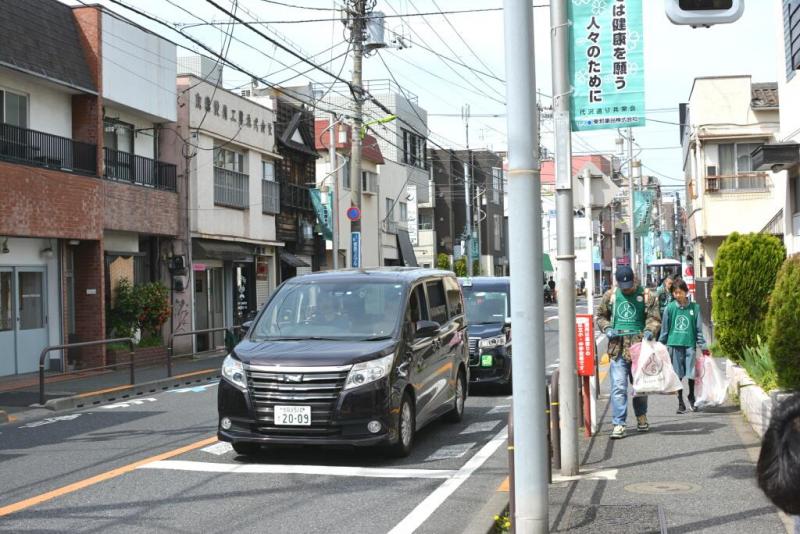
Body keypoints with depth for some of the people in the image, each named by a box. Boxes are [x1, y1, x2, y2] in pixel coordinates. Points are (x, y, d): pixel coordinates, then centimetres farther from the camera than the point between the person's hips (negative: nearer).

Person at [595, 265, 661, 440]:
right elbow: (600, 315, 16)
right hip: (618, 347, 0)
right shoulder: (610, 295, 6)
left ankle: (641, 417, 34)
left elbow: (654, 318, 2)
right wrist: (607, 328, -2)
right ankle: (618, 424, -5)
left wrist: (649, 331, -18)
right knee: (618, 386, -7)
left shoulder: (646, 296, 2)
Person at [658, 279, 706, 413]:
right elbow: (664, 328, 6)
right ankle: (680, 403, 15)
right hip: (674, 344, 0)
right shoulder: (669, 308, 0)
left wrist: (702, 346, 3)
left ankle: (691, 398, 26)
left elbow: (699, 328, 5)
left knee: (691, 373, 0)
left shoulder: (694, 307, 1)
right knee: (678, 375, 4)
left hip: (690, 344, 0)